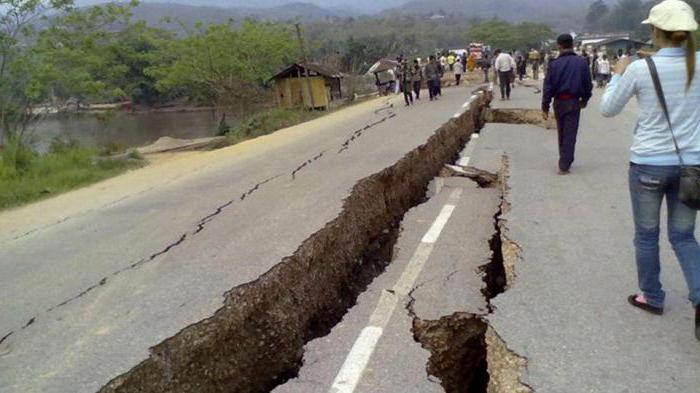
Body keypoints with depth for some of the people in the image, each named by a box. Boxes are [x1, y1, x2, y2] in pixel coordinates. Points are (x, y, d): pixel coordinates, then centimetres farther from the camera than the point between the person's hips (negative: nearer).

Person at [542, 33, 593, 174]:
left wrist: (545, 107, -3)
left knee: (561, 133, 17)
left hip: (559, 102, 1)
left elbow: (548, 86, -8)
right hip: (574, 102, -1)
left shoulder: (554, 64, -7)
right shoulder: (581, 62, -3)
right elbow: (588, 84, 4)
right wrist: (585, 99, 20)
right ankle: (564, 165, -3)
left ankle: (564, 161, 30)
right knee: (570, 134, 1)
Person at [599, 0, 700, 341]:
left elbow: (607, 109, -1)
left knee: (647, 235, 16)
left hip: (649, 164, -3)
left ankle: (651, 297, 29)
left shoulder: (639, 69, -13)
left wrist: (618, 74, 12)